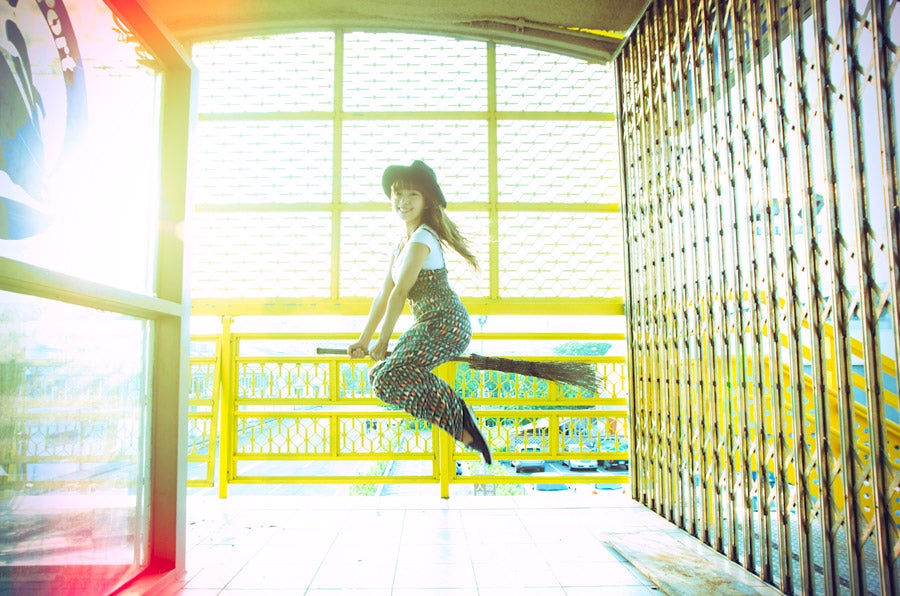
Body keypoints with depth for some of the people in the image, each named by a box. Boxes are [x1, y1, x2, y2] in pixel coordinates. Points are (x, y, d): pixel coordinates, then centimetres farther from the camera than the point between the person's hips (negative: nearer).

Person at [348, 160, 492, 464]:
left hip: (446, 325, -10)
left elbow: (400, 293, -13)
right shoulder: (400, 246, 19)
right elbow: (383, 295, 20)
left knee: (387, 378, -21)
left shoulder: (422, 238, -11)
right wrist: (364, 339, 20)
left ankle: (457, 416, -11)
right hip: (430, 326, 10)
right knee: (377, 373, 5)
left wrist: (383, 341, -8)